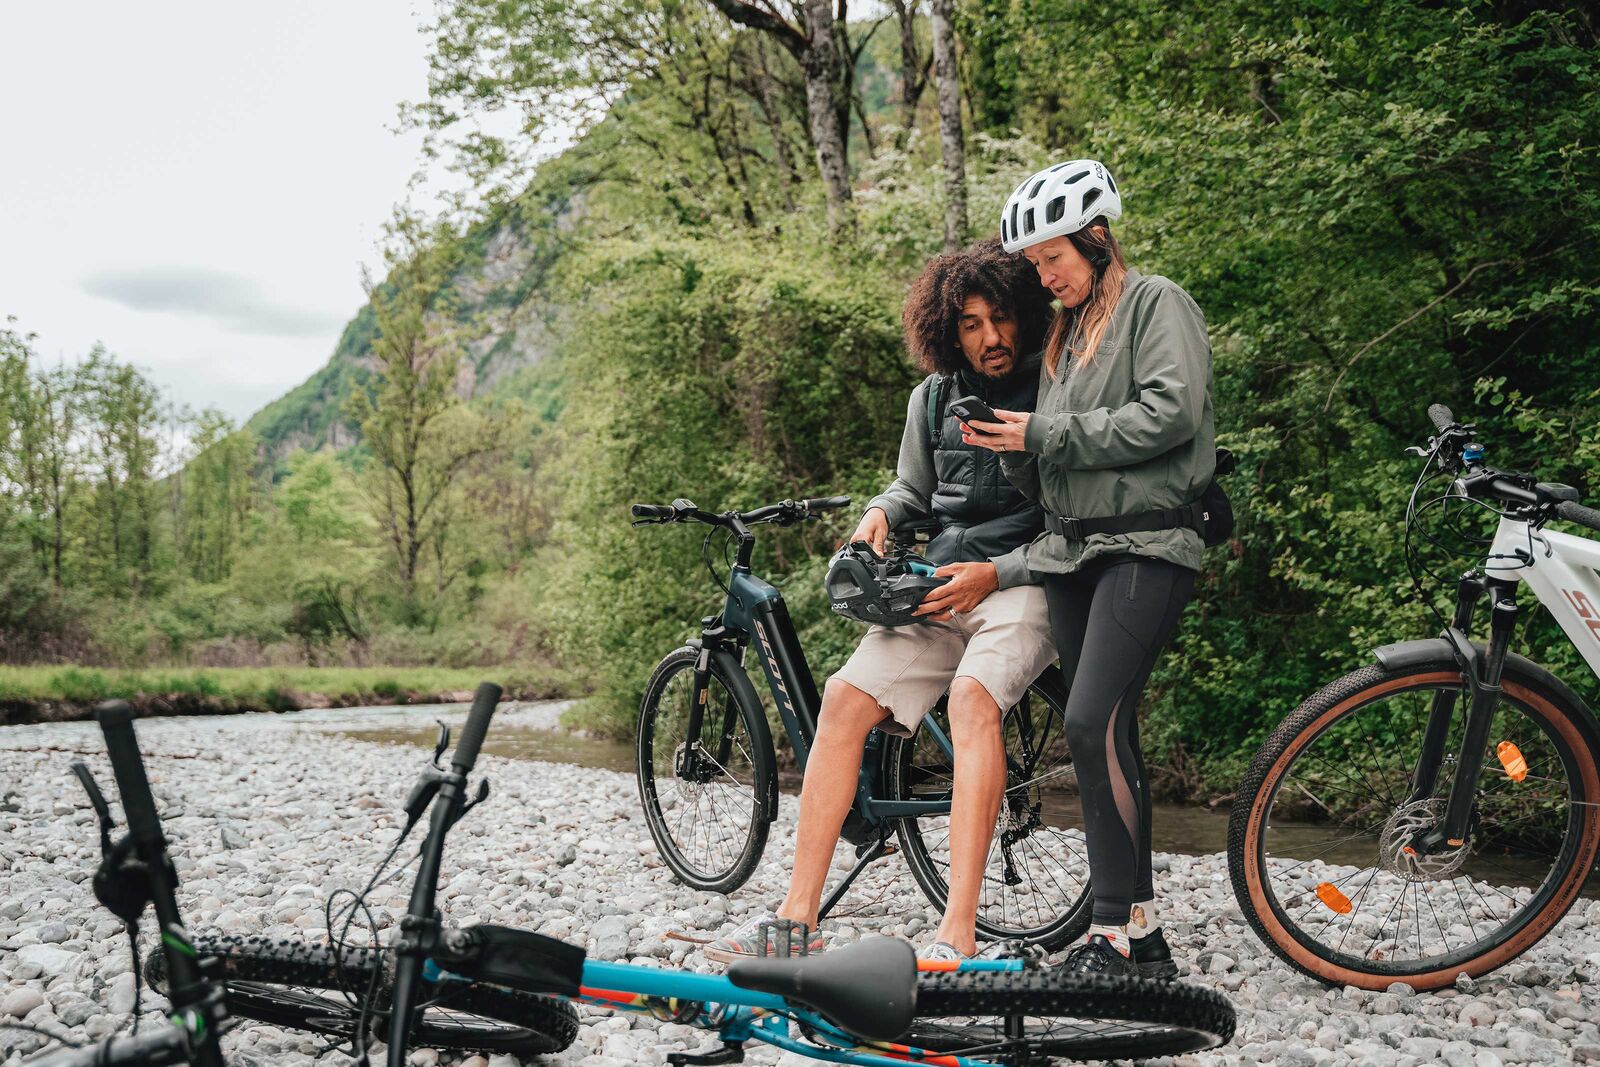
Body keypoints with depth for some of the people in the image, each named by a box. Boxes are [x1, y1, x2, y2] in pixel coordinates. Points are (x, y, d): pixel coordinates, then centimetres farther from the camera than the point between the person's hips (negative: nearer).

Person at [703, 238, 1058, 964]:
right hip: (940, 584, 5)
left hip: (1024, 585, -5)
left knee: (972, 695, -35)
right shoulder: (933, 398, 12)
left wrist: (995, 574, -14)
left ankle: (958, 934, -36)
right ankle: (797, 918, -13)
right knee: (847, 697, -17)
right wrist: (880, 512, 4)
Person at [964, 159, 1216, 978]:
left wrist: (1047, 433, -11)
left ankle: (1116, 931, -12)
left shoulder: (1156, 304, 1)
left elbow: (1169, 413, -15)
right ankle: (1142, 933, 12)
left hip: (1146, 544, -8)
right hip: (1073, 550, 8)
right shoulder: (1065, 334, 23)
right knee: (1107, 736, 6)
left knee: (1093, 722, -19)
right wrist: (1014, 447, 0)